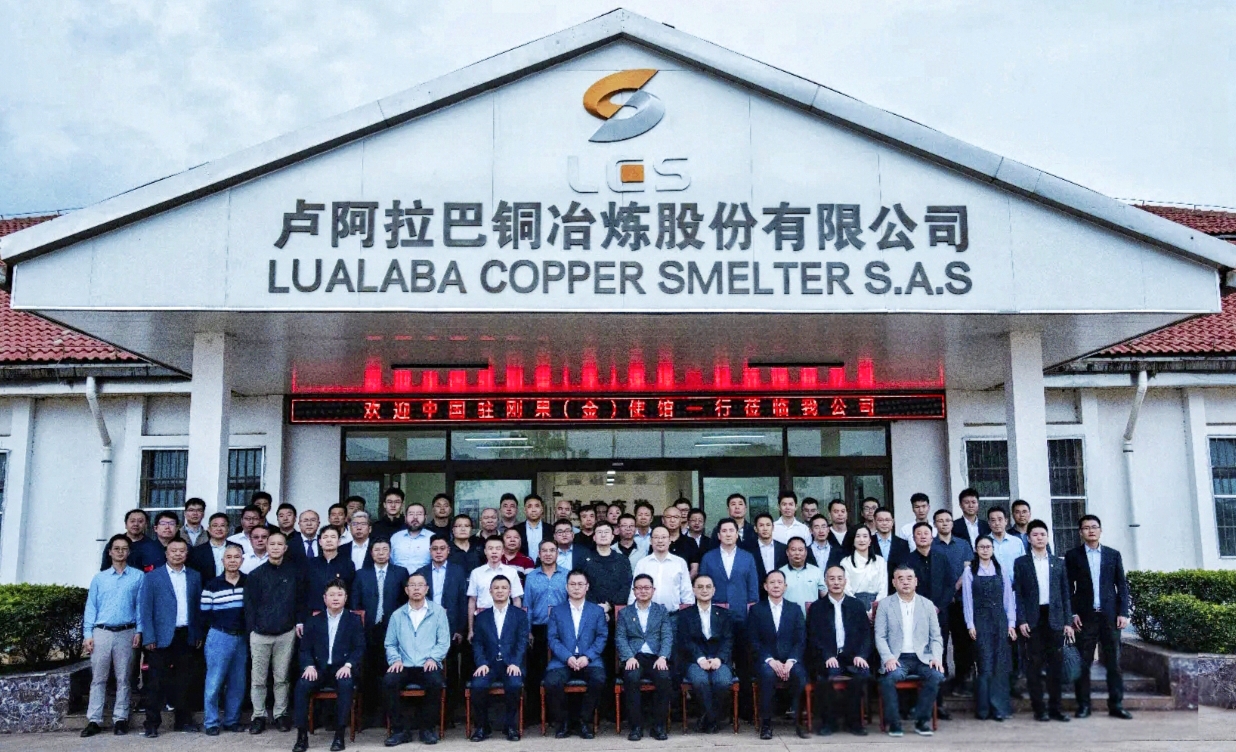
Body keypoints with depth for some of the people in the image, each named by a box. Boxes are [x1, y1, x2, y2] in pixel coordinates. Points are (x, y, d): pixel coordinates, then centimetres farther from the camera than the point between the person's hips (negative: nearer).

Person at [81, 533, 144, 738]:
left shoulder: (138, 577, 5)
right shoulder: (99, 578, 10)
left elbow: (141, 605, 3)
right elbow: (91, 607, 7)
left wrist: (139, 631, -5)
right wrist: (87, 634, -1)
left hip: (126, 633, -1)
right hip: (101, 632, 1)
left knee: (123, 679, 3)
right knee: (98, 678, 2)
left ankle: (120, 719, 8)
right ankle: (94, 720, 6)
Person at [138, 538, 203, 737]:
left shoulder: (194, 577, 11)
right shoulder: (152, 577, 1)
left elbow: (198, 607, 11)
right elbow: (145, 609, -2)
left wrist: (198, 634, 5)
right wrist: (149, 638, -9)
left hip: (187, 636, 3)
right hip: (162, 637, -3)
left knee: (184, 680, 8)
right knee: (157, 683, 1)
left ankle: (183, 720, 18)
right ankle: (152, 724, 9)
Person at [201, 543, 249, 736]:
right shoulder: (212, 585, -4)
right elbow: (204, 615, 0)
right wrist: (218, 627, 0)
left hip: (242, 638, 3)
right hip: (219, 637, -2)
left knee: (238, 682, 9)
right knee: (214, 682, 0)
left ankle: (232, 720, 21)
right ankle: (211, 722, 11)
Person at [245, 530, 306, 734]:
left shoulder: (295, 572, 4)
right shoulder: (255, 574, 2)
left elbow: (301, 599, 8)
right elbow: (249, 604, 2)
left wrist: (300, 621, -3)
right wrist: (251, 628, -5)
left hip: (286, 633, 0)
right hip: (260, 633, 0)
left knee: (281, 677, 7)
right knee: (258, 678, 5)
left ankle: (281, 714, 17)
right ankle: (259, 715, 15)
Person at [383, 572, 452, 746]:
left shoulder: (438, 611, 9)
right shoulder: (397, 615, 14)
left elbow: (444, 641, 3)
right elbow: (390, 644, 11)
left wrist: (433, 658, -14)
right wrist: (395, 659, -9)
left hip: (428, 666, -1)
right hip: (404, 666, 2)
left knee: (436, 682, -33)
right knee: (388, 681, -29)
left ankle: (428, 727, -10)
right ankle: (399, 729, -15)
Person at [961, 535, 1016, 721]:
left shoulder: (1001, 571, 9)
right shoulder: (969, 571, 3)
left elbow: (1009, 598, 8)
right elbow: (967, 599, 0)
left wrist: (1011, 623, 2)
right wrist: (970, 625, -5)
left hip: (1000, 620, 2)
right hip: (980, 621, -2)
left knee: (1000, 664, 1)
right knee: (985, 664, -5)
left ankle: (999, 708, 8)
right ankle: (983, 708, 2)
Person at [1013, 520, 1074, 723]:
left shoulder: (1058, 563, 12)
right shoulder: (1021, 563, 5)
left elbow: (1065, 594, 11)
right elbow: (1018, 594, 1)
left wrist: (1068, 621, 4)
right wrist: (1021, 620, -8)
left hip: (1055, 619, 2)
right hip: (1033, 619, -2)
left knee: (1055, 665, 3)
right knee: (1034, 665, 0)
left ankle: (1055, 708, 11)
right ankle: (1039, 709, 5)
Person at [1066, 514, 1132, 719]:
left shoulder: (1113, 554, 9)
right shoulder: (1073, 556, 5)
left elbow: (1122, 585, 8)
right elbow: (1068, 588, 3)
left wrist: (1123, 613, 0)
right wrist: (1073, 614, -5)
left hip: (1110, 615, 1)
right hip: (1085, 617, -1)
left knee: (1113, 662, 3)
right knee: (1083, 663, 1)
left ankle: (1116, 705, 9)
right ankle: (1083, 705, 6)